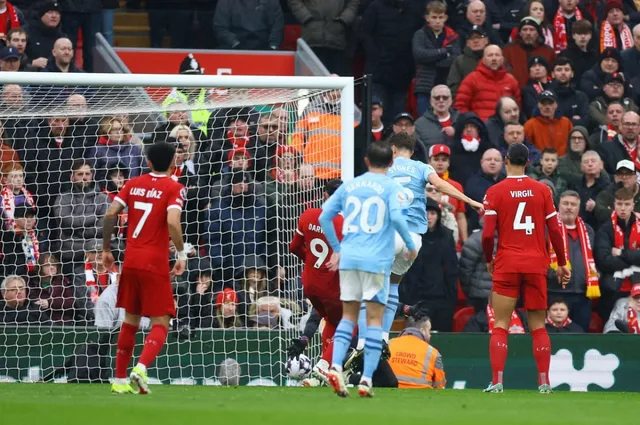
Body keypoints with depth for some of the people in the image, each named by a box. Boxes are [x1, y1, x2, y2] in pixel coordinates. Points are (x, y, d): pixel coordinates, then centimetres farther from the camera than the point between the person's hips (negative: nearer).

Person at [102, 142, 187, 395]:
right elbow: (172, 222, -19)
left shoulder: (134, 184, 9)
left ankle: (119, 380, 16)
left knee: (131, 320, 17)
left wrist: (106, 249, 12)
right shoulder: (174, 188, -4)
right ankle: (141, 368, -24)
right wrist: (182, 254, -8)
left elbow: (110, 214, 2)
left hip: (130, 261, 5)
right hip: (155, 264, -5)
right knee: (160, 323, 0)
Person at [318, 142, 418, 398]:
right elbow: (396, 216, -15)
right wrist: (411, 246, -2)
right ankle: (366, 379, -5)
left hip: (348, 258, 4)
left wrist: (337, 249, 22)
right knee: (374, 318, 1)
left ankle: (335, 366, -8)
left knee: (348, 315, 12)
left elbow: (324, 217, 12)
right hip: (377, 261, -3)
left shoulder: (349, 186, 13)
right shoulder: (391, 187, 0)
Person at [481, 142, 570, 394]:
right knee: (538, 326, 8)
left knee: (501, 326, 1)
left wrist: (488, 260, 10)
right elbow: (555, 231, 2)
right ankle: (544, 382, 4)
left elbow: (487, 234, -7)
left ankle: (497, 382, -9)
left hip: (507, 265, -2)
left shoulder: (495, 192, -3)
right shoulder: (542, 190, 3)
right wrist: (561, 264, 12)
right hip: (536, 264, 2)